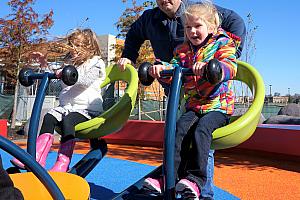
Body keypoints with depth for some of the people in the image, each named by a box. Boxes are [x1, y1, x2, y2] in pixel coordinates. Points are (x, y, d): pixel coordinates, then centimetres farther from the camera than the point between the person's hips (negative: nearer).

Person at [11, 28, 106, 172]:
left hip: (87, 108, -6)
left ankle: (63, 163, -35)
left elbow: (86, 80, -20)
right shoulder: (69, 63, 22)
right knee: (49, 117, -22)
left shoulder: (95, 63, 1)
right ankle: (38, 156, -28)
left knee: (67, 120, -33)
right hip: (67, 106, 6)